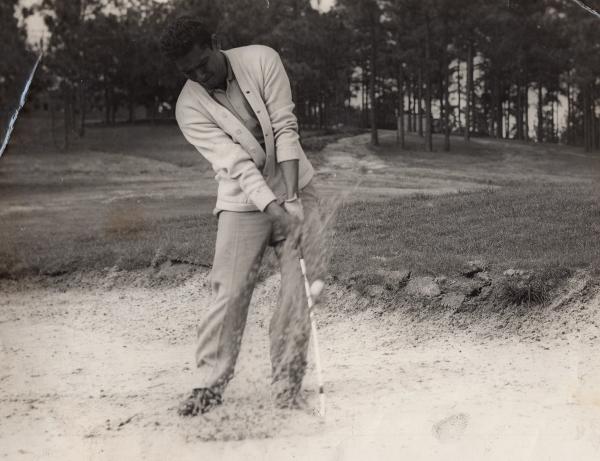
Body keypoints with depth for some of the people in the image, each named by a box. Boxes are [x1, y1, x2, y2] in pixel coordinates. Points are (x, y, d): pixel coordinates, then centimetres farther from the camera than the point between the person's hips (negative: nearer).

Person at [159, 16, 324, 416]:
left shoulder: (261, 60, -11)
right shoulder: (190, 108, -13)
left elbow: (285, 128, -14)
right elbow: (235, 162, -21)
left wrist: (291, 196, -23)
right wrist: (275, 209, -33)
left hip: (294, 190, 1)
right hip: (243, 202, -1)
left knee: (300, 287, -4)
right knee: (229, 292, -8)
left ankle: (287, 383, 5)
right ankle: (211, 383, 5)